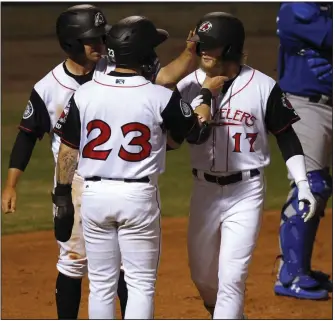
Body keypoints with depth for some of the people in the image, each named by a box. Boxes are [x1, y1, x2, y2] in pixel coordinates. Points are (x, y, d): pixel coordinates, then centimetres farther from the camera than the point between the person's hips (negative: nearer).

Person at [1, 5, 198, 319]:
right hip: (72, 184, -1)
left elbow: (163, 77, -14)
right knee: (72, 260, 6)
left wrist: (190, 52, -30)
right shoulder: (48, 88, -7)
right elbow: (27, 136, -1)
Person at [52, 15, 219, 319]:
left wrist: (62, 193, 14)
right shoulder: (161, 98, -11)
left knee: (101, 283, 11)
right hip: (139, 196, -3)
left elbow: (68, 149, 3)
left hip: (94, 194, 3)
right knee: (141, 283, 5)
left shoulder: (84, 93, -4)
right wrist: (206, 93, 20)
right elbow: (198, 132, 4)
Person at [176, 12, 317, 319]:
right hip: (204, 191, 4)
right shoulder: (189, 86, -2)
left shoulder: (263, 87, -8)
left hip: (246, 193, -3)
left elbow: (285, 135, 0)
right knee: (202, 276, 14)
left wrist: (302, 184, -7)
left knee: (231, 278, -9)